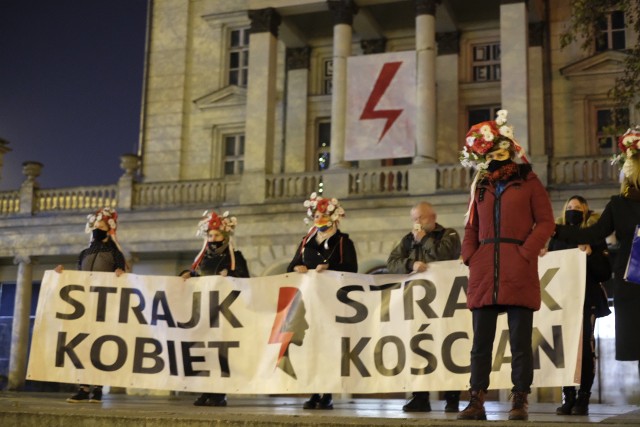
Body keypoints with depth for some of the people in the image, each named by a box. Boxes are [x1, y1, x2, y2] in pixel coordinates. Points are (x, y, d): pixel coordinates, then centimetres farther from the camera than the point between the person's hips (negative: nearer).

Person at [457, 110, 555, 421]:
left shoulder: (528, 181, 8)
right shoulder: (481, 186, 18)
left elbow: (546, 222, 2)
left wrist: (526, 252, -9)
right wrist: (470, 256, 4)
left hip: (519, 272, -3)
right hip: (484, 272, 3)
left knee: (520, 340, -1)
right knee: (481, 340, 2)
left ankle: (520, 401, 3)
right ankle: (476, 401, 4)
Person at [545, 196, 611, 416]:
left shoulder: (594, 238, 4)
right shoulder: (557, 238, 13)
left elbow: (605, 273, -2)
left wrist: (591, 254, -16)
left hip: (586, 300, -3)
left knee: (584, 347, -6)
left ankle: (583, 398, -2)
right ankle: (567, 397, 2)